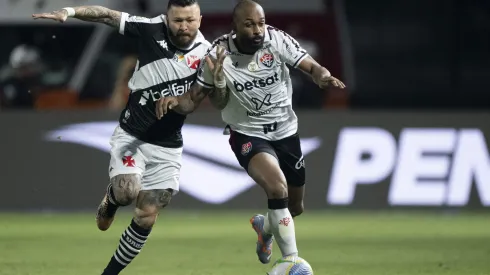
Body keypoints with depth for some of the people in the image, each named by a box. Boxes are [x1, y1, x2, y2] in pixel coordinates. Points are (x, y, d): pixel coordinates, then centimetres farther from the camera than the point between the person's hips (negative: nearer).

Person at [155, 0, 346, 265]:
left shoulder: (277, 40, -16)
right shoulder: (219, 55, -18)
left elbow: (312, 67, -17)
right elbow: (193, 99, -12)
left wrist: (322, 77, -41)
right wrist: (175, 101, -34)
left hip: (285, 131, 4)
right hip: (248, 134, -4)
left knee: (295, 207, 17)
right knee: (277, 187, -31)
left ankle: (264, 226, 54)